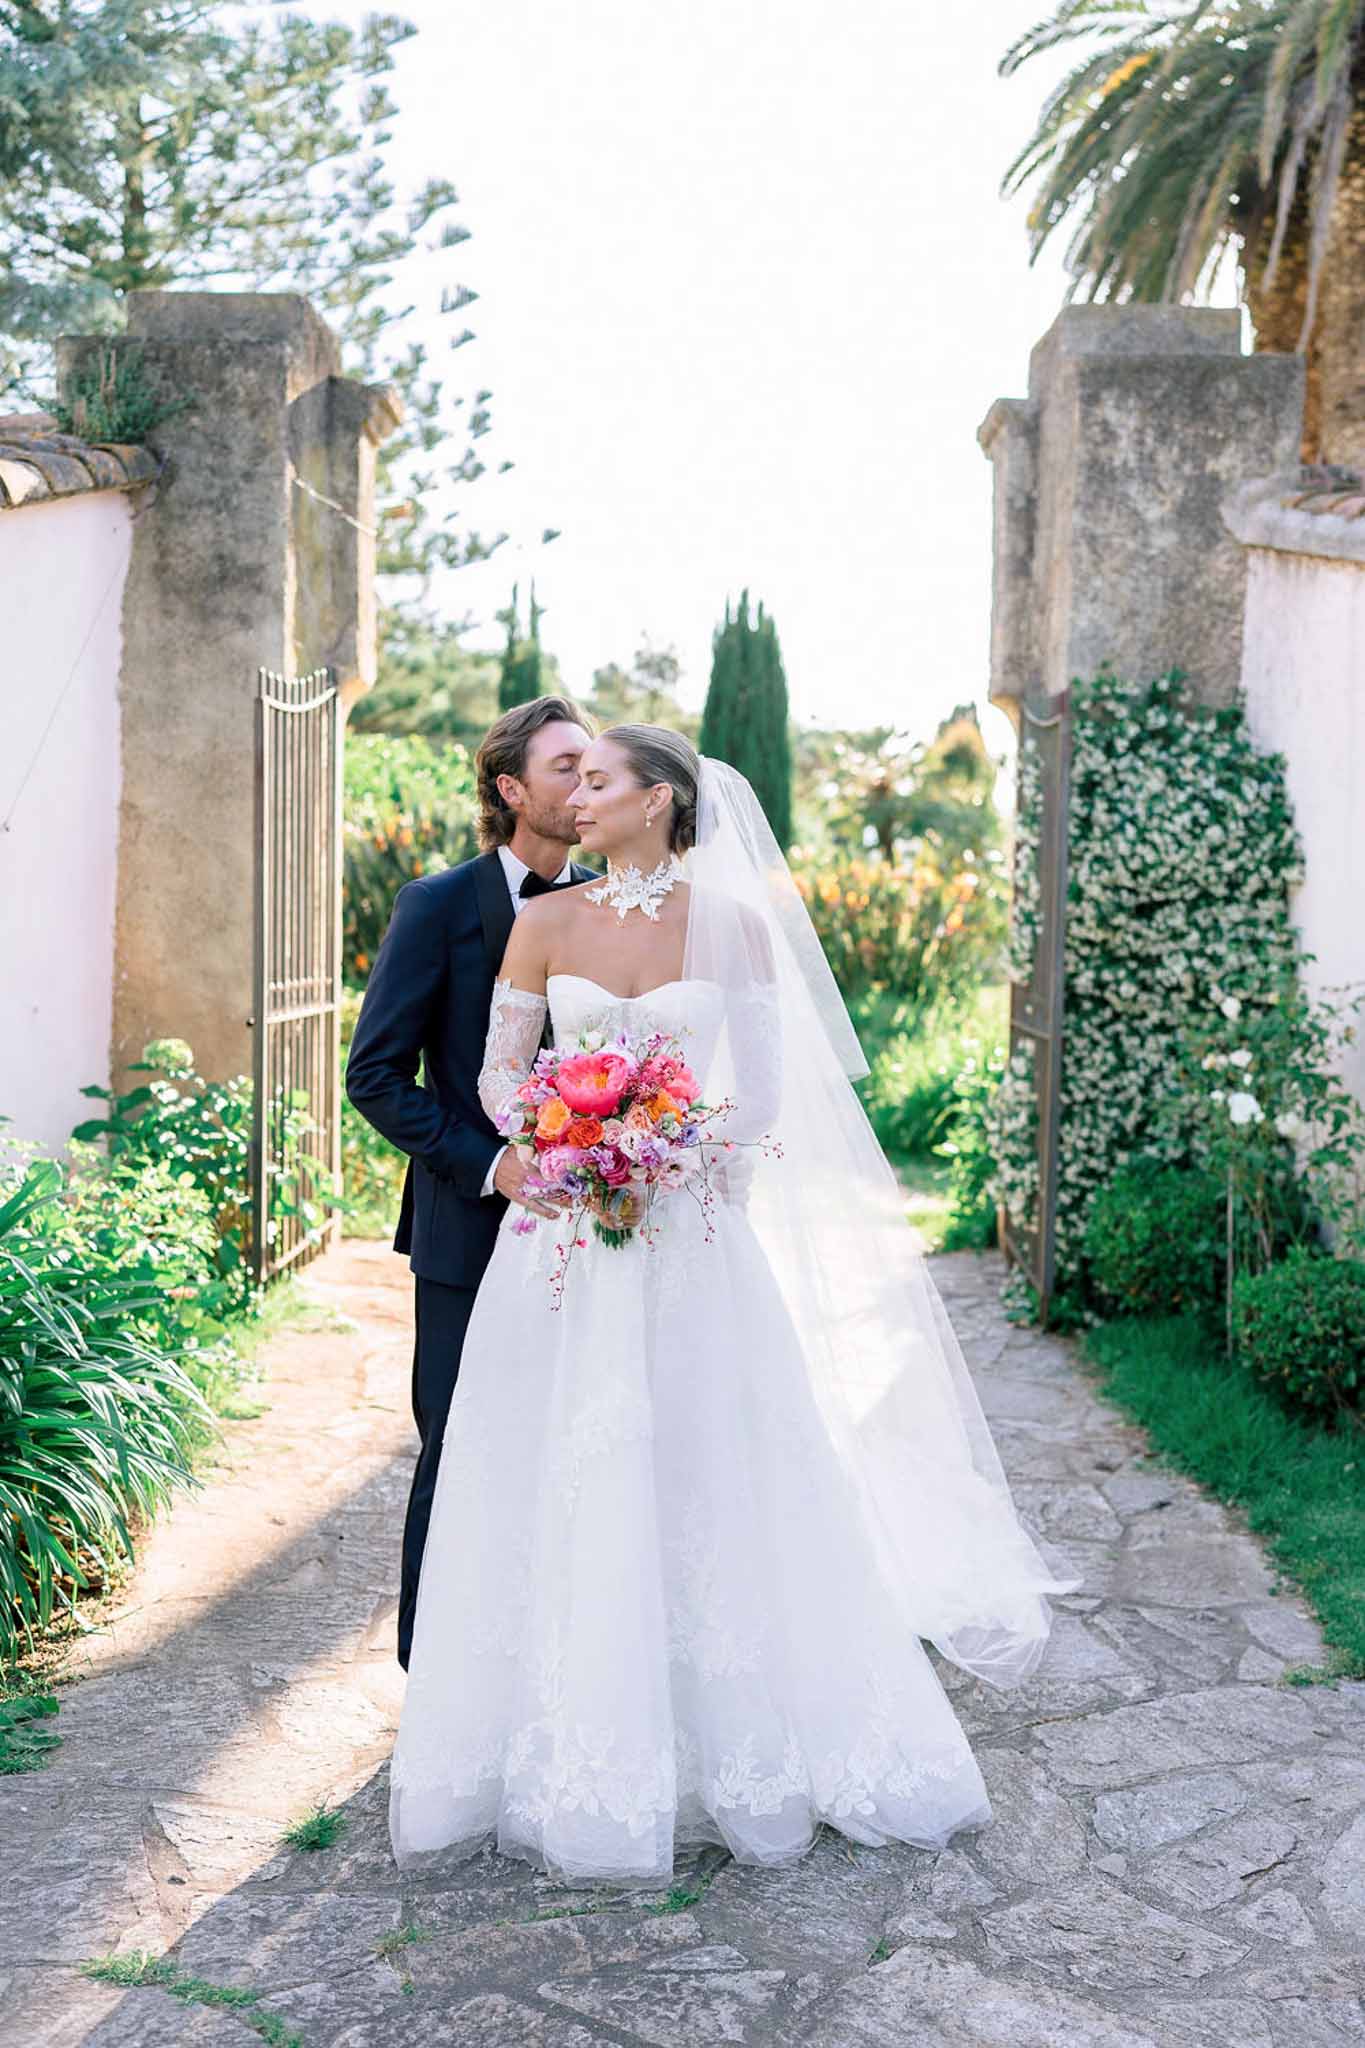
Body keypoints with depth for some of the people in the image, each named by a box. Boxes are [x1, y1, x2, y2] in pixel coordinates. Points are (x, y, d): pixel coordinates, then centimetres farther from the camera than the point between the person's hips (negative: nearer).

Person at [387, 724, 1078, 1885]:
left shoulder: (733, 924, -1)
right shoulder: (547, 924, 4)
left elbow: (764, 1090, 0)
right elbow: (498, 1073, 7)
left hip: (692, 1237, -2)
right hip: (562, 1233, 2)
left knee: (708, 1491, 4)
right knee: (563, 1499, 4)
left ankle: (735, 1754, 21)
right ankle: (572, 1761, 18)